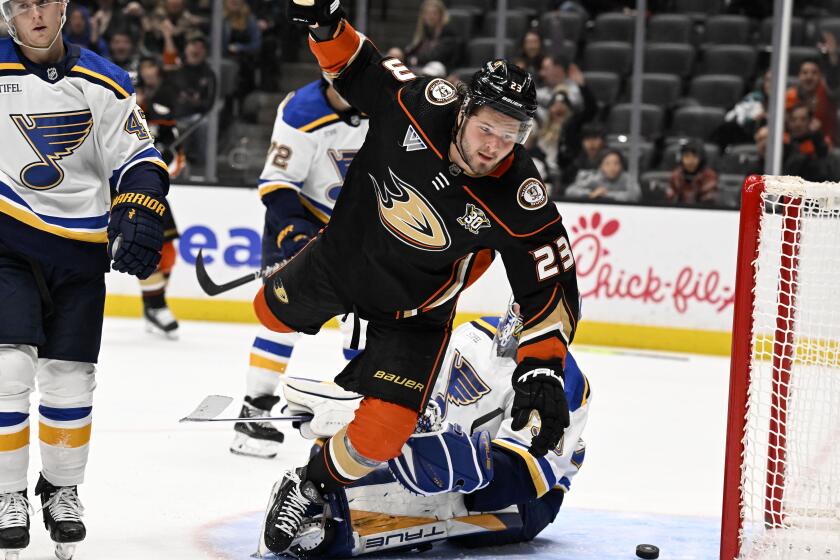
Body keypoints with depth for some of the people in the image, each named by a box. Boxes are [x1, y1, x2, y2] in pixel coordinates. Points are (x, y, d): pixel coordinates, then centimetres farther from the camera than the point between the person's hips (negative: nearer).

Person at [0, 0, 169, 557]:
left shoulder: (104, 83, 0)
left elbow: (137, 160, 1)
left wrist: (140, 218, -14)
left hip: (80, 250, 2)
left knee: (71, 379, 6)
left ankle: (62, 489, 27)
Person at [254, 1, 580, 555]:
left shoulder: (520, 205, -32)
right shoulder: (419, 104, -29)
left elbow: (551, 288, -24)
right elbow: (358, 68, -11)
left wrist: (542, 369, -34)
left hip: (414, 306, -3)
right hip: (345, 252, 3)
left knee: (379, 436, -14)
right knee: (275, 311, 29)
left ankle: (312, 487, 16)